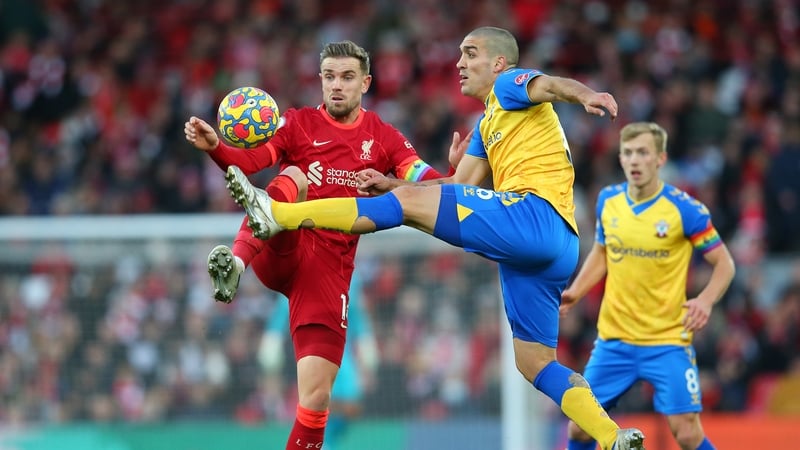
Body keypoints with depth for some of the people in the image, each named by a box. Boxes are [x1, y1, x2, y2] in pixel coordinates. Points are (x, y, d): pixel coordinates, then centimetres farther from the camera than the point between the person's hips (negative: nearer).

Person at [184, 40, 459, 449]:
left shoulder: (384, 139, 11)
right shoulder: (298, 124, 7)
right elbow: (247, 160, -7)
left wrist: (454, 171, -18)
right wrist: (214, 147, -28)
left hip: (329, 268, 1)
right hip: (279, 252, -1)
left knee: (316, 395, -7)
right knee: (293, 177, -32)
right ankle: (235, 262, -50)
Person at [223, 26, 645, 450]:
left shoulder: (510, 86, 7)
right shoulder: (486, 127, 33)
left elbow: (551, 84, -16)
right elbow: (460, 186, 30)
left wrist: (586, 95, -38)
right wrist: (390, 184, 24)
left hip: (536, 214, -10)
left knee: (409, 201, -13)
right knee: (535, 362, 8)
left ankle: (278, 215, -14)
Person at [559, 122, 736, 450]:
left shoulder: (684, 208, -12)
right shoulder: (608, 201, 2)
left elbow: (724, 264, -5)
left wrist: (705, 300, -24)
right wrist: (575, 292, 3)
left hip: (667, 340, -4)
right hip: (613, 339, 4)